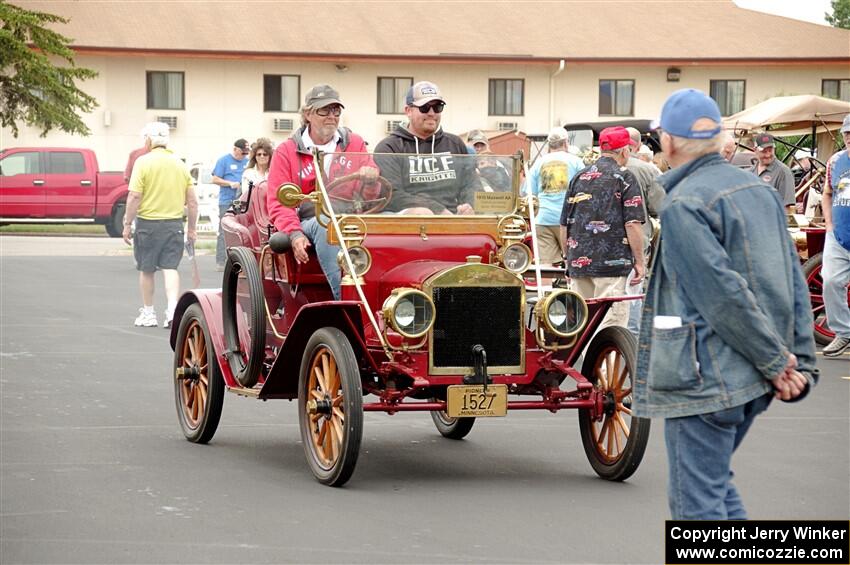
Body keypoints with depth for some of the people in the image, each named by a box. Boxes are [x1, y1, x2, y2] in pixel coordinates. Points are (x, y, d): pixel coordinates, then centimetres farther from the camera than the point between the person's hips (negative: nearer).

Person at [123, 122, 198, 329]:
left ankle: (148, 313, 19)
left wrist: (127, 224, -7)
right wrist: (192, 228, 15)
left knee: (146, 270, 10)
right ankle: (173, 308, -15)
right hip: (174, 223, 3)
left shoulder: (143, 162, -8)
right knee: (170, 268, 4)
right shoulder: (179, 164, 6)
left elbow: (134, 197, -14)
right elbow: (192, 200, 7)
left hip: (148, 222, -3)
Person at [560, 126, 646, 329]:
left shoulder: (579, 177, 13)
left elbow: (564, 226, 15)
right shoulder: (624, 178, -3)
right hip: (612, 262, -6)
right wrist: (639, 262, -4)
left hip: (578, 262, 6)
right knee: (611, 324, -6)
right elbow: (633, 224, -10)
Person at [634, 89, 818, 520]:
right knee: (716, 485, 22)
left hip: (706, 379, -8)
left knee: (696, 504, -1)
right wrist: (800, 363, 8)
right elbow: (795, 281, 11)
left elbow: (723, 294, -21)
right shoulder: (760, 190, 11)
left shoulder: (683, 204, -14)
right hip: (754, 378, 9)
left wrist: (776, 361, -13)